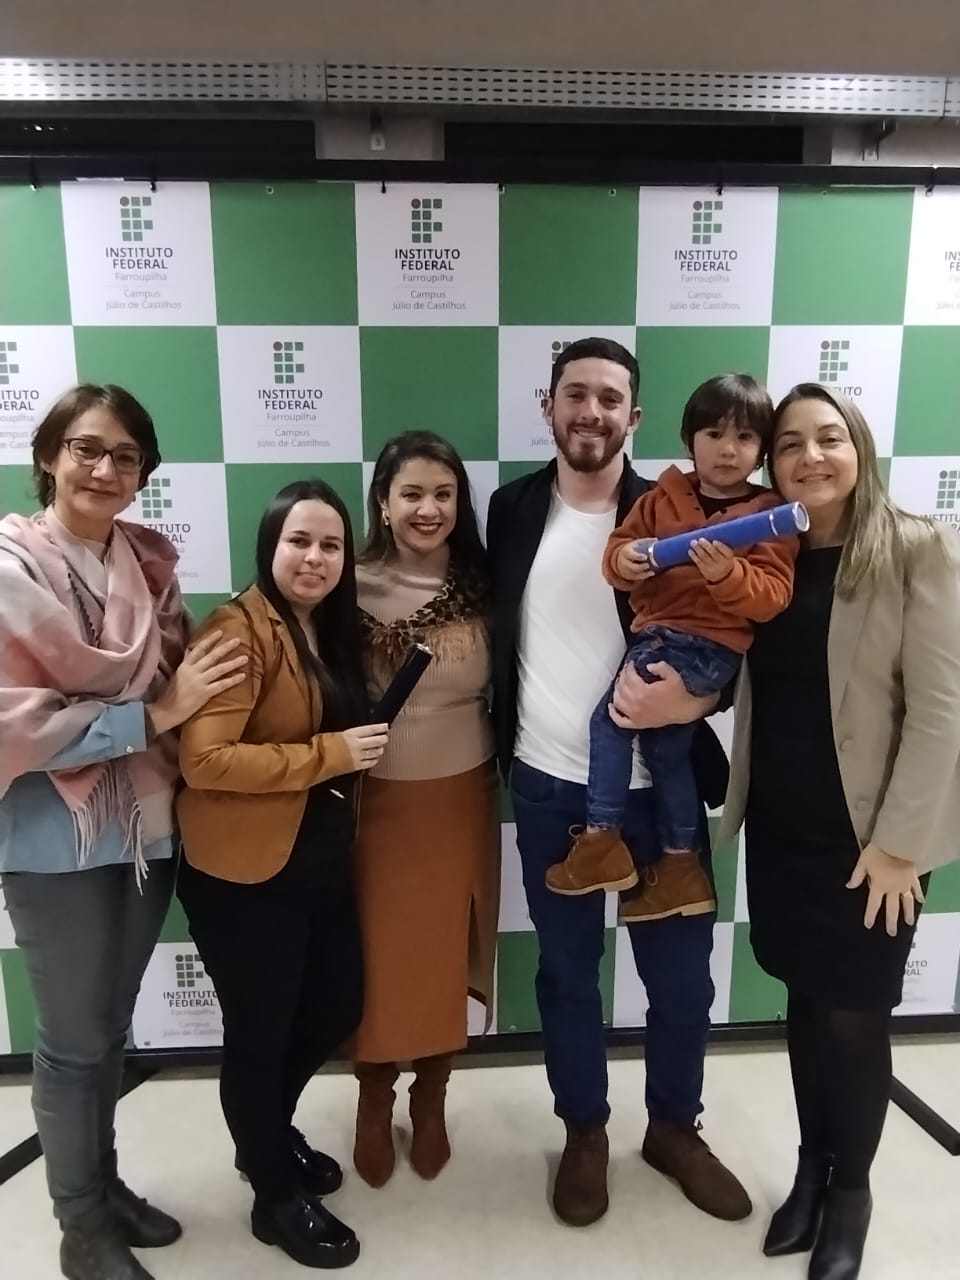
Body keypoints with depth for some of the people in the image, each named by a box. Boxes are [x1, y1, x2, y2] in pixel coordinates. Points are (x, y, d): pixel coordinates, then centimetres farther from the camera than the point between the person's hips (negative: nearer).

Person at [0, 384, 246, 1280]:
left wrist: (186, 697, -8)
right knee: (75, 1039, 11)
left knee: (113, 1026, 21)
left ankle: (106, 1184, 43)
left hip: (147, 828, 5)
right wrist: (150, 715, -18)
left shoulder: (150, 562, 3)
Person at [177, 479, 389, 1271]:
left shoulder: (333, 629, 10)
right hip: (245, 873, -8)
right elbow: (203, 758, -27)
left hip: (323, 862, 9)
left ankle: (270, 1132, 47)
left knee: (337, 1008, 19)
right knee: (258, 1030, 9)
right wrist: (331, 754, -23)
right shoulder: (242, 630, -18)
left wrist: (361, 751, 3)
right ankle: (277, 1199, 33)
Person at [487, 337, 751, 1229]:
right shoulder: (513, 508, 2)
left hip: (657, 787, -1)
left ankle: (675, 1129, 40)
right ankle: (584, 1133, 39)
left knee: (681, 975, 12)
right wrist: (504, 738, 3)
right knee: (566, 971, 16)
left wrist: (701, 688, -21)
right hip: (546, 786, 2)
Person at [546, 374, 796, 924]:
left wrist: (727, 574, -30)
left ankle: (602, 841, 4)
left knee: (610, 717, -11)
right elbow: (619, 547, 6)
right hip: (657, 635, 6)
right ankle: (680, 864, 31)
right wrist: (626, 560, -17)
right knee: (664, 746, 15)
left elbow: (771, 597, -12)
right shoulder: (662, 497, 8)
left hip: (709, 645, -6)